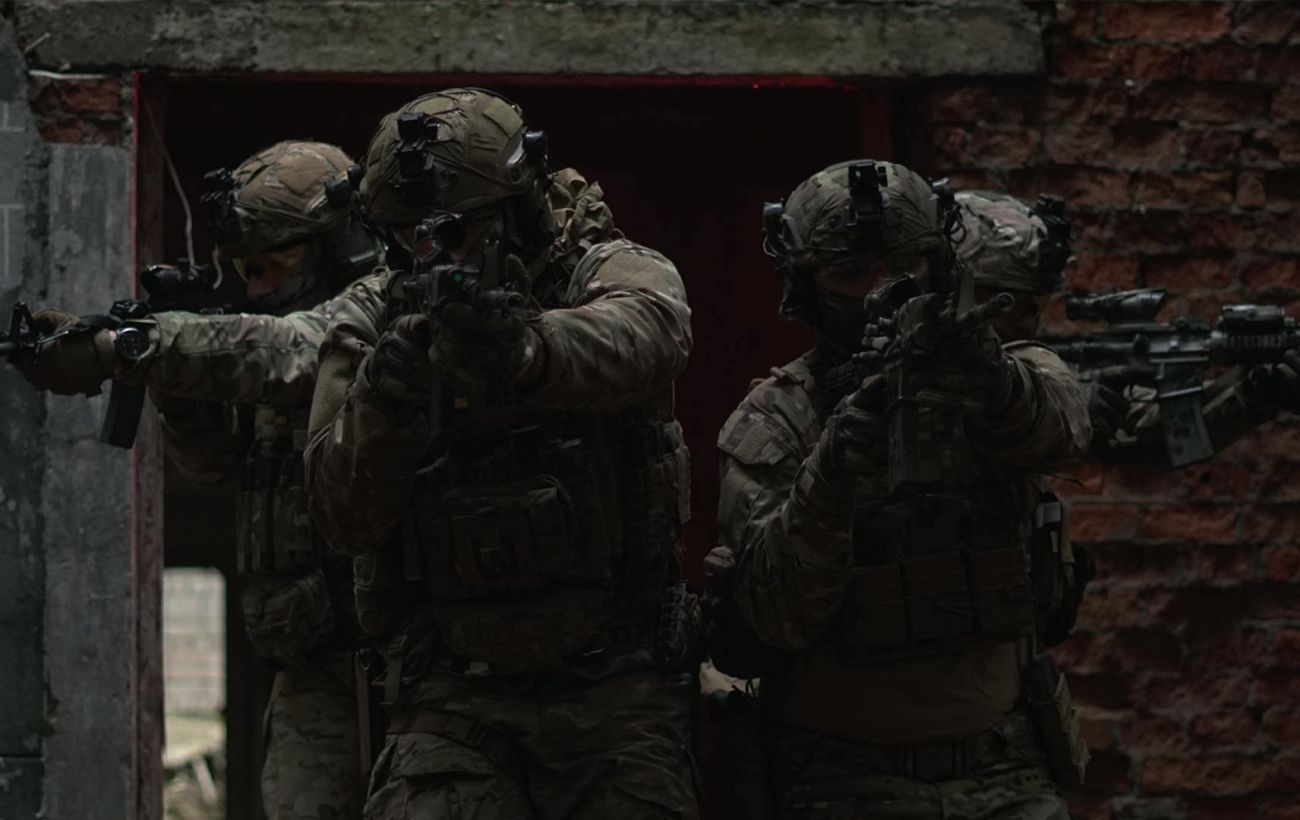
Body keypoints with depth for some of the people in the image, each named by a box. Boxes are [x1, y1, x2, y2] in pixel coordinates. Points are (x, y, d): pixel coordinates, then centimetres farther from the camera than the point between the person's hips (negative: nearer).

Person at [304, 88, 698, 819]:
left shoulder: (621, 275, -1)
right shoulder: (375, 327, 5)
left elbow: (636, 337, -28)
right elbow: (345, 517, -5)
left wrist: (525, 347, -50)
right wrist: (387, 390, -23)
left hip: (614, 690, -1)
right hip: (452, 697, 1)